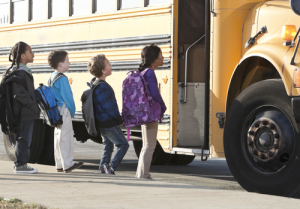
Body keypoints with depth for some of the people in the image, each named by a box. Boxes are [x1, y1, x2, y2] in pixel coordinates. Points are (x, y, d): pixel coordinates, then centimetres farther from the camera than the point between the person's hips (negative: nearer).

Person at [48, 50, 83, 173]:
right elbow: (67, 97, -16)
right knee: (65, 137, -6)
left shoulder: (52, 77, 13)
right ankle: (67, 165, -3)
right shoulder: (62, 78, -16)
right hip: (64, 110, -10)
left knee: (59, 137, 12)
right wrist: (72, 111, -4)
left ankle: (59, 164, 16)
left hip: (56, 111, 10)